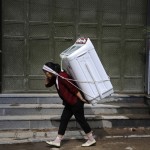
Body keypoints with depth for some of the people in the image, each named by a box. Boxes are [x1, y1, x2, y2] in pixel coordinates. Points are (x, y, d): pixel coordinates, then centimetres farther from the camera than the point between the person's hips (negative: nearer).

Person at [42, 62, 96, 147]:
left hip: (76, 102, -10)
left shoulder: (62, 76, -23)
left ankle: (91, 140, 12)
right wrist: (47, 77, 1)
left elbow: (74, 88, -24)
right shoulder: (55, 77, 7)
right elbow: (47, 84, 20)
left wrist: (82, 99, -20)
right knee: (64, 120, 8)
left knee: (81, 119, -1)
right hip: (69, 103, 10)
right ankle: (57, 141, 13)